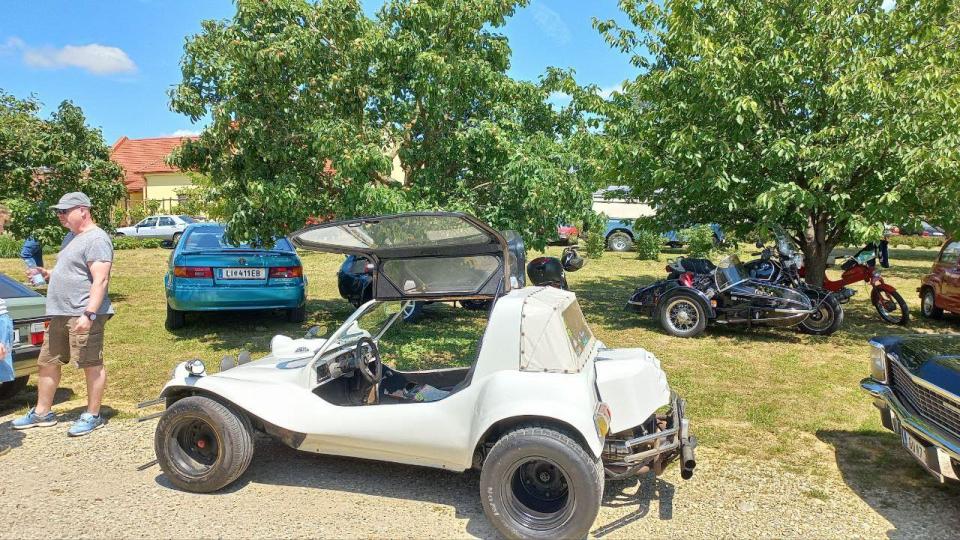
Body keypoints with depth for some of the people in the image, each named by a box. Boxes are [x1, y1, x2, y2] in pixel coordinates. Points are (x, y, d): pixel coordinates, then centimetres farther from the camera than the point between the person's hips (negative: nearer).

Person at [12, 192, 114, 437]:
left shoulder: (96, 239, -13)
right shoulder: (73, 237, 19)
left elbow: (100, 280, -21)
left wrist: (89, 314, -27)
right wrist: (47, 274, 11)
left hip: (84, 315, -11)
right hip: (60, 315, 11)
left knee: (92, 365, -2)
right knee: (47, 362, 16)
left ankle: (93, 416, 7)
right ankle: (41, 413, 29)